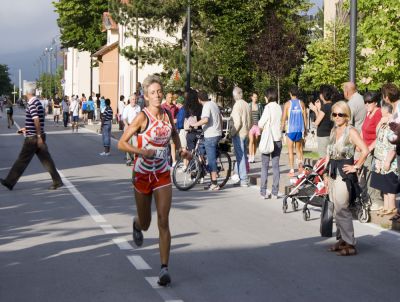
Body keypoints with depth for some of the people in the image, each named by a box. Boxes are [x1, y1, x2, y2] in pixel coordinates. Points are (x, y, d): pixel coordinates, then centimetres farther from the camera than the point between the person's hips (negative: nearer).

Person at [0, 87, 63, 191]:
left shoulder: (32, 104, -14)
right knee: (46, 159, 7)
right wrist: (26, 129, 31)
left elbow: (36, 120, -23)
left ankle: (10, 182, 8)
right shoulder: (38, 103, 15)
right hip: (38, 137, 9)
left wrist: (39, 136, -24)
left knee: (22, 160, -1)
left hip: (32, 138, -9)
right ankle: (57, 181, 4)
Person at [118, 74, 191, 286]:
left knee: (163, 222, -8)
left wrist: (180, 149, 8)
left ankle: (164, 268, -5)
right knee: (145, 223, 13)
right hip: (143, 174, -2)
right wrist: (142, 151, -28)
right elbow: (121, 143, -14)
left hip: (163, 175, 3)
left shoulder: (167, 114, 1)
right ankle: (137, 224, 52)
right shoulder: (143, 117, -14)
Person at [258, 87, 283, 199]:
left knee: (265, 166, 2)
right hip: (278, 139, 5)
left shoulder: (268, 107, -12)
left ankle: (264, 191, 1)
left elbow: (261, 124, -12)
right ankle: (275, 191, 9)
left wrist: (259, 123, 8)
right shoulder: (279, 108, 5)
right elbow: (281, 123, 11)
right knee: (276, 166, 8)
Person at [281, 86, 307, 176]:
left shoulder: (287, 104, -3)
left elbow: (284, 118, -4)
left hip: (291, 129, -3)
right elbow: (305, 117, 7)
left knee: (290, 150, 4)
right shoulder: (301, 103, 4)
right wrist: (305, 130, 16)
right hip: (300, 129, 3)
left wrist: (282, 129, 6)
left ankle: (292, 170, 1)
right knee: (299, 149, 16)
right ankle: (300, 162, -9)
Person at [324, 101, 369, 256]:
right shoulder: (334, 131, 13)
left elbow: (365, 151, -21)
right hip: (333, 173, 8)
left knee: (341, 209, -9)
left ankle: (350, 244, -3)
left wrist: (356, 167, -14)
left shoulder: (351, 131, -11)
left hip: (345, 174, -8)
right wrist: (326, 173, 16)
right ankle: (342, 239, 20)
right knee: (338, 209, 11)